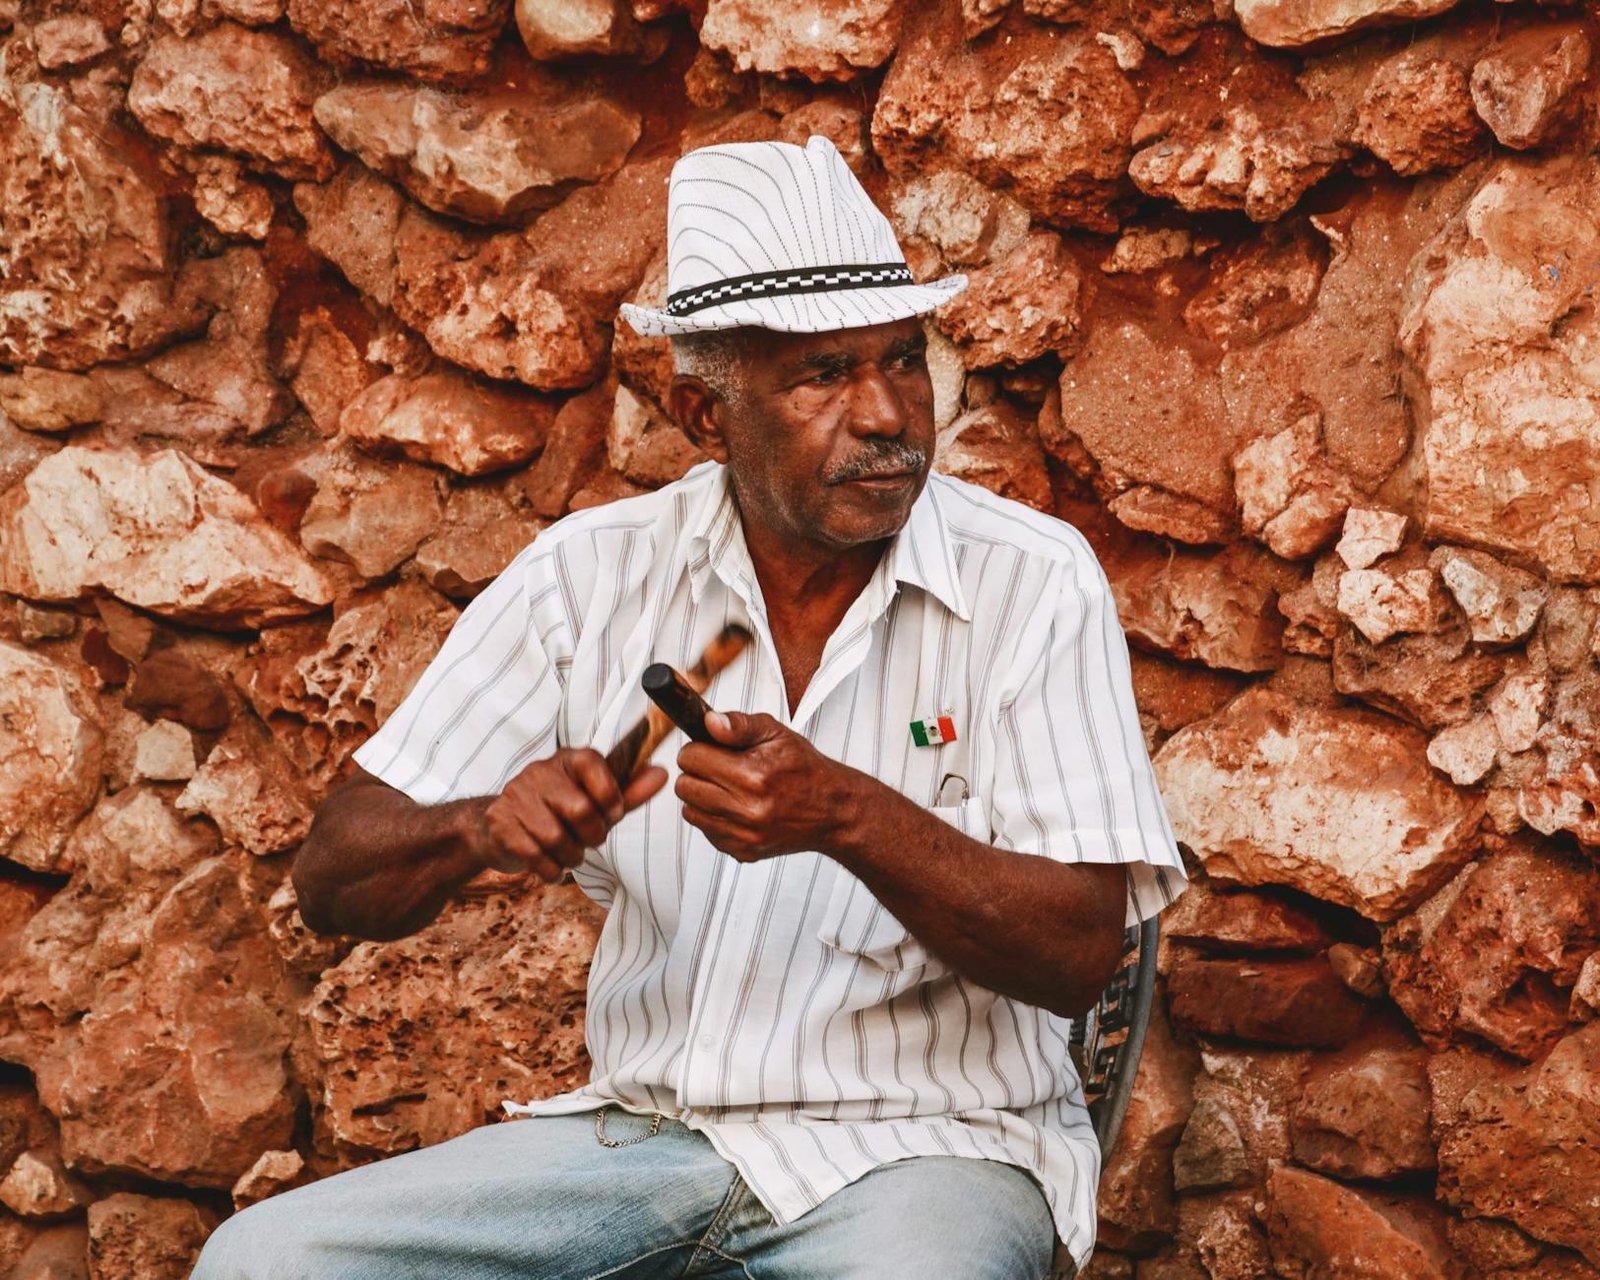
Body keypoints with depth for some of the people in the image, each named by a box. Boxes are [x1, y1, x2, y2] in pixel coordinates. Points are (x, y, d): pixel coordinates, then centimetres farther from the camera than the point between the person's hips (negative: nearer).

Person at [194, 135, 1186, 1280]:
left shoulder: (1032, 582, -5)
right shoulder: (593, 574, 3)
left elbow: (1081, 950, -12)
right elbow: (333, 883, 3)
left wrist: (849, 818, -26)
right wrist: (481, 828, -19)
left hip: (931, 1139, -3)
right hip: (647, 1131, 4)